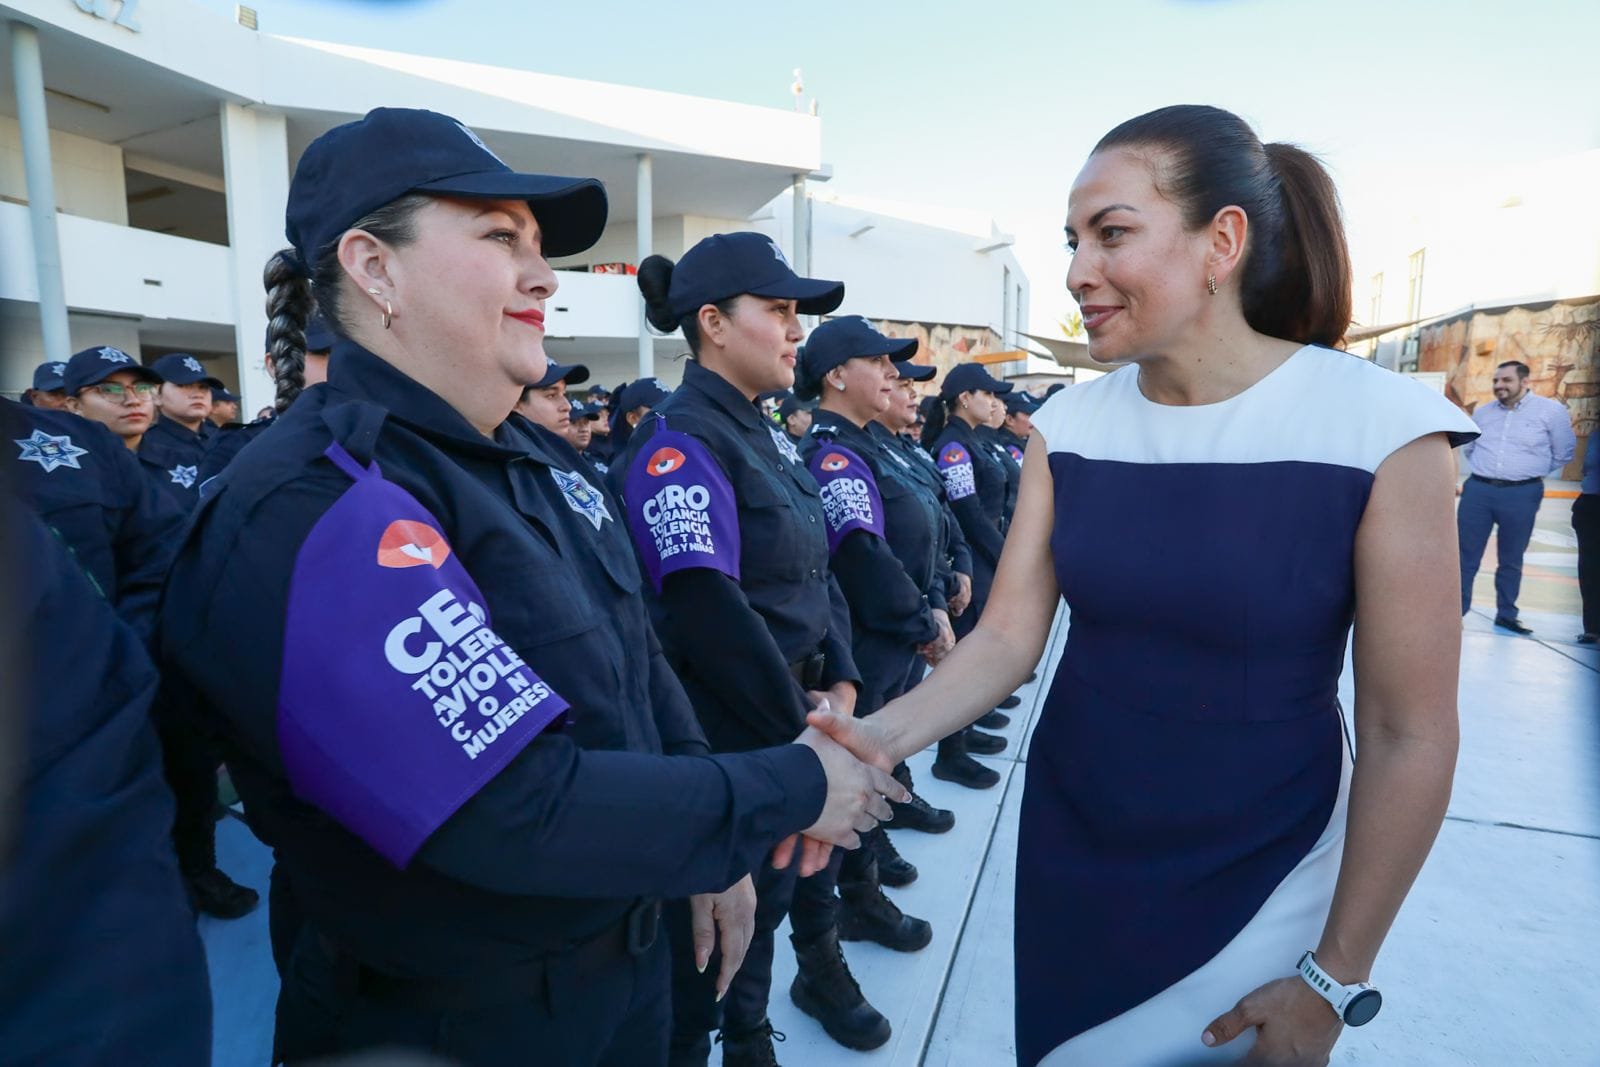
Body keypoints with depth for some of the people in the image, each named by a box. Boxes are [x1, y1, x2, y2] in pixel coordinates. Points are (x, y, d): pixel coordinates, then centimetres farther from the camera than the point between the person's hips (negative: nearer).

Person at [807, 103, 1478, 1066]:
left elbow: (1409, 735, -14)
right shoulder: (1071, 427, -7)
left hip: (1255, 877, -3)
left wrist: (1334, 980, -8)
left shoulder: (1378, 427, -18)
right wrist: (881, 737, -26)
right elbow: (1009, 635, -8)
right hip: (1069, 848, 4)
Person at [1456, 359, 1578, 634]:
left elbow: (1564, 453, 6)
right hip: (1478, 490, 2)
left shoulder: (1551, 410, -1)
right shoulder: (1482, 412, 10)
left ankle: (1506, 614, 19)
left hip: (1521, 494, -2)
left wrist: (1531, 471, 10)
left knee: (1511, 559, 8)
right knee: (1465, 555, 2)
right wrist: (1486, 470, 15)